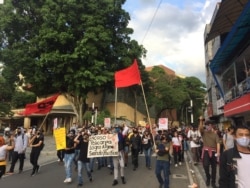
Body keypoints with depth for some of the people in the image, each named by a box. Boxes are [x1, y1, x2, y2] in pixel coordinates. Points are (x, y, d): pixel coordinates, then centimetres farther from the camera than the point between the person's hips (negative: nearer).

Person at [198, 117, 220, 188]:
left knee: (213, 167, 10)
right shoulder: (203, 132, 3)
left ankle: (213, 182, 27)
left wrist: (218, 152, -19)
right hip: (206, 151, -1)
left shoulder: (215, 134, 4)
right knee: (205, 165, -16)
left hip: (213, 151, 2)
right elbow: (200, 128, -19)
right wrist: (201, 121, -33)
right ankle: (208, 177, 13)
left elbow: (218, 143, -6)